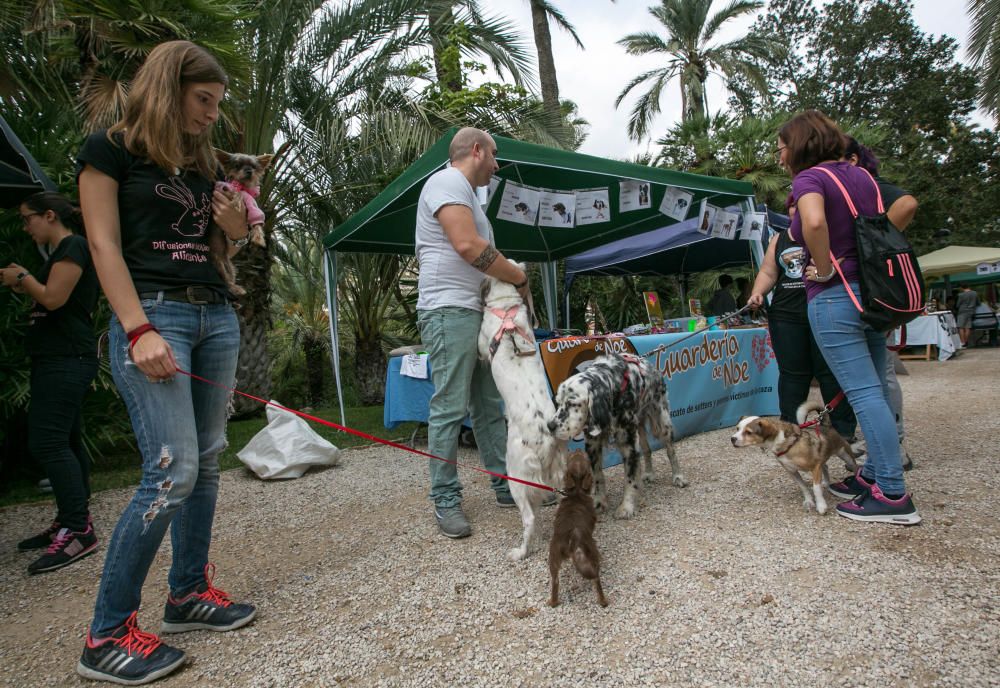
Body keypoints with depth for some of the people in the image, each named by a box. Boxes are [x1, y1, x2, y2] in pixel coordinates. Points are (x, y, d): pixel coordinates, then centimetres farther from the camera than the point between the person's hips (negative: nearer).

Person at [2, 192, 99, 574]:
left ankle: (79, 532, -12)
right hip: (58, 359, 10)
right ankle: (70, 521, 18)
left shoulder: (73, 246, -9)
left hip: (66, 360, -10)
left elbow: (54, 298, -18)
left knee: (48, 442, -14)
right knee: (66, 442, 11)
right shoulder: (61, 251, 21)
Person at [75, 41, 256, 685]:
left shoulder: (204, 162, 19)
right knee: (173, 470, -14)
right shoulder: (110, 148, 2)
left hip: (216, 316, 7)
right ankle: (108, 636, 0)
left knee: (207, 460, 7)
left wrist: (237, 224, 1)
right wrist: (140, 331, -17)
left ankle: (189, 592, 21)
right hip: (154, 314, -7)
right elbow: (105, 246, -7)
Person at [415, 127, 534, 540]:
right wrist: (520, 277, -8)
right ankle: (445, 500, 3)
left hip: (478, 312, 11)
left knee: (490, 406, 11)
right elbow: (468, 246, -19)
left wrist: (511, 282, 10)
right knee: (450, 408, -7)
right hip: (449, 310, -10)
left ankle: (506, 486, 19)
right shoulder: (448, 181, -6)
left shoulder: (465, 193, 26)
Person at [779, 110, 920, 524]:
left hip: (835, 296, -8)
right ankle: (875, 475, 23)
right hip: (874, 292, 8)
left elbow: (814, 222, -30)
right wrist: (867, 258, 18)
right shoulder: (862, 176, 14)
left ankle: (893, 495, -3)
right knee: (875, 389, 13)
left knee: (863, 393, -7)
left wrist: (824, 270, -16)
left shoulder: (809, 178, -9)